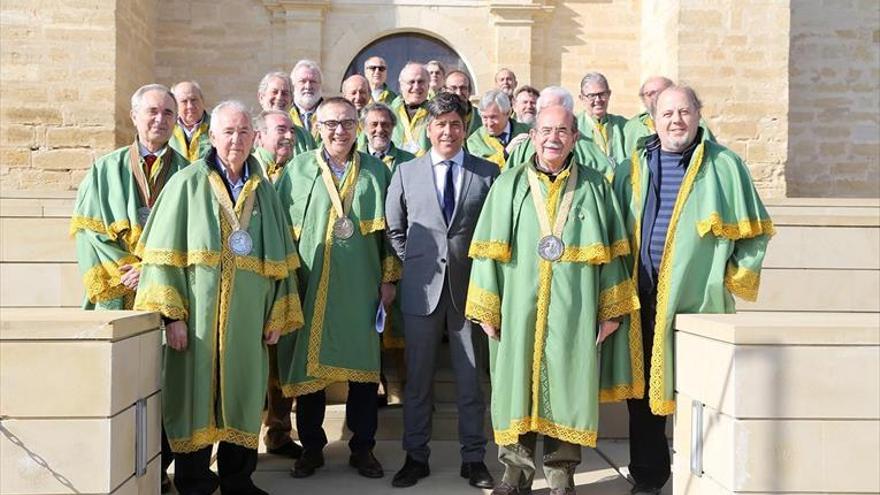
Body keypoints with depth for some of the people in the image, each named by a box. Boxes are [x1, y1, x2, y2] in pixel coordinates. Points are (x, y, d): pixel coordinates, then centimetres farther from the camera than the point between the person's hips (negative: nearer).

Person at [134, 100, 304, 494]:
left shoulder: (264, 191, 11)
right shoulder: (187, 183, -1)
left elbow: (281, 259, 11)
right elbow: (163, 254, -6)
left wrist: (278, 314, 6)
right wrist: (172, 313, -13)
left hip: (248, 319, 3)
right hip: (198, 315, -3)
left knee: (243, 396, 9)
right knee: (195, 397, 3)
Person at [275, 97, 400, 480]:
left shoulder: (376, 171, 6)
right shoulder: (297, 170, 3)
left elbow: (389, 228, 8)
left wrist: (389, 278, 2)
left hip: (360, 287, 1)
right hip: (310, 287, 0)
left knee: (363, 366, 6)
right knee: (308, 366, 6)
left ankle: (363, 448, 19)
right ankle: (311, 447, 20)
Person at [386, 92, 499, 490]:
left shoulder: (488, 173, 3)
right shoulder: (406, 173, 6)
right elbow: (393, 229, 13)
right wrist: (412, 263, 5)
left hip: (469, 287, -1)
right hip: (422, 288, 1)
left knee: (471, 378, 7)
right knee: (418, 378, 8)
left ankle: (473, 458, 19)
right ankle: (416, 456, 20)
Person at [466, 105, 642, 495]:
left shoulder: (594, 187, 7)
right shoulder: (508, 185, 6)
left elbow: (611, 253, 6)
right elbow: (489, 251, 3)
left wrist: (611, 311, 2)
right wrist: (487, 311, -2)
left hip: (574, 314, 0)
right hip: (520, 312, 0)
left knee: (569, 390, 5)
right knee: (517, 387, 4)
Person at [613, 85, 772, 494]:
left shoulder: (725, 166, 2)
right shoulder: (631, 168, 10)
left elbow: (755, 230, 5)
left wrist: (735, 277, -2)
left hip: (699, 302, -3)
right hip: (642, 302, 3)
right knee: (643, 393, 10)